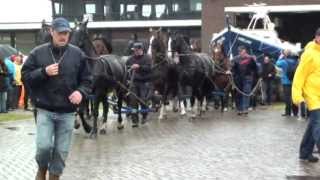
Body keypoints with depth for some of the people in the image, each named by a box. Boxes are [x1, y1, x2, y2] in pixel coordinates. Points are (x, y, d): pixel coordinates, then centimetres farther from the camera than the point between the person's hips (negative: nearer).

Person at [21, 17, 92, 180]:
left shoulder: (77, 54, 3)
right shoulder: (38, 52, 0)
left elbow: (87, 79, 9)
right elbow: (25, 76, 0)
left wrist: (81, 92, -11)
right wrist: (44, 72, -15)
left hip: (67, 112, 2)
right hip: (45, 110, -1)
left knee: (62, 150, 4)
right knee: (44, 145, -11)